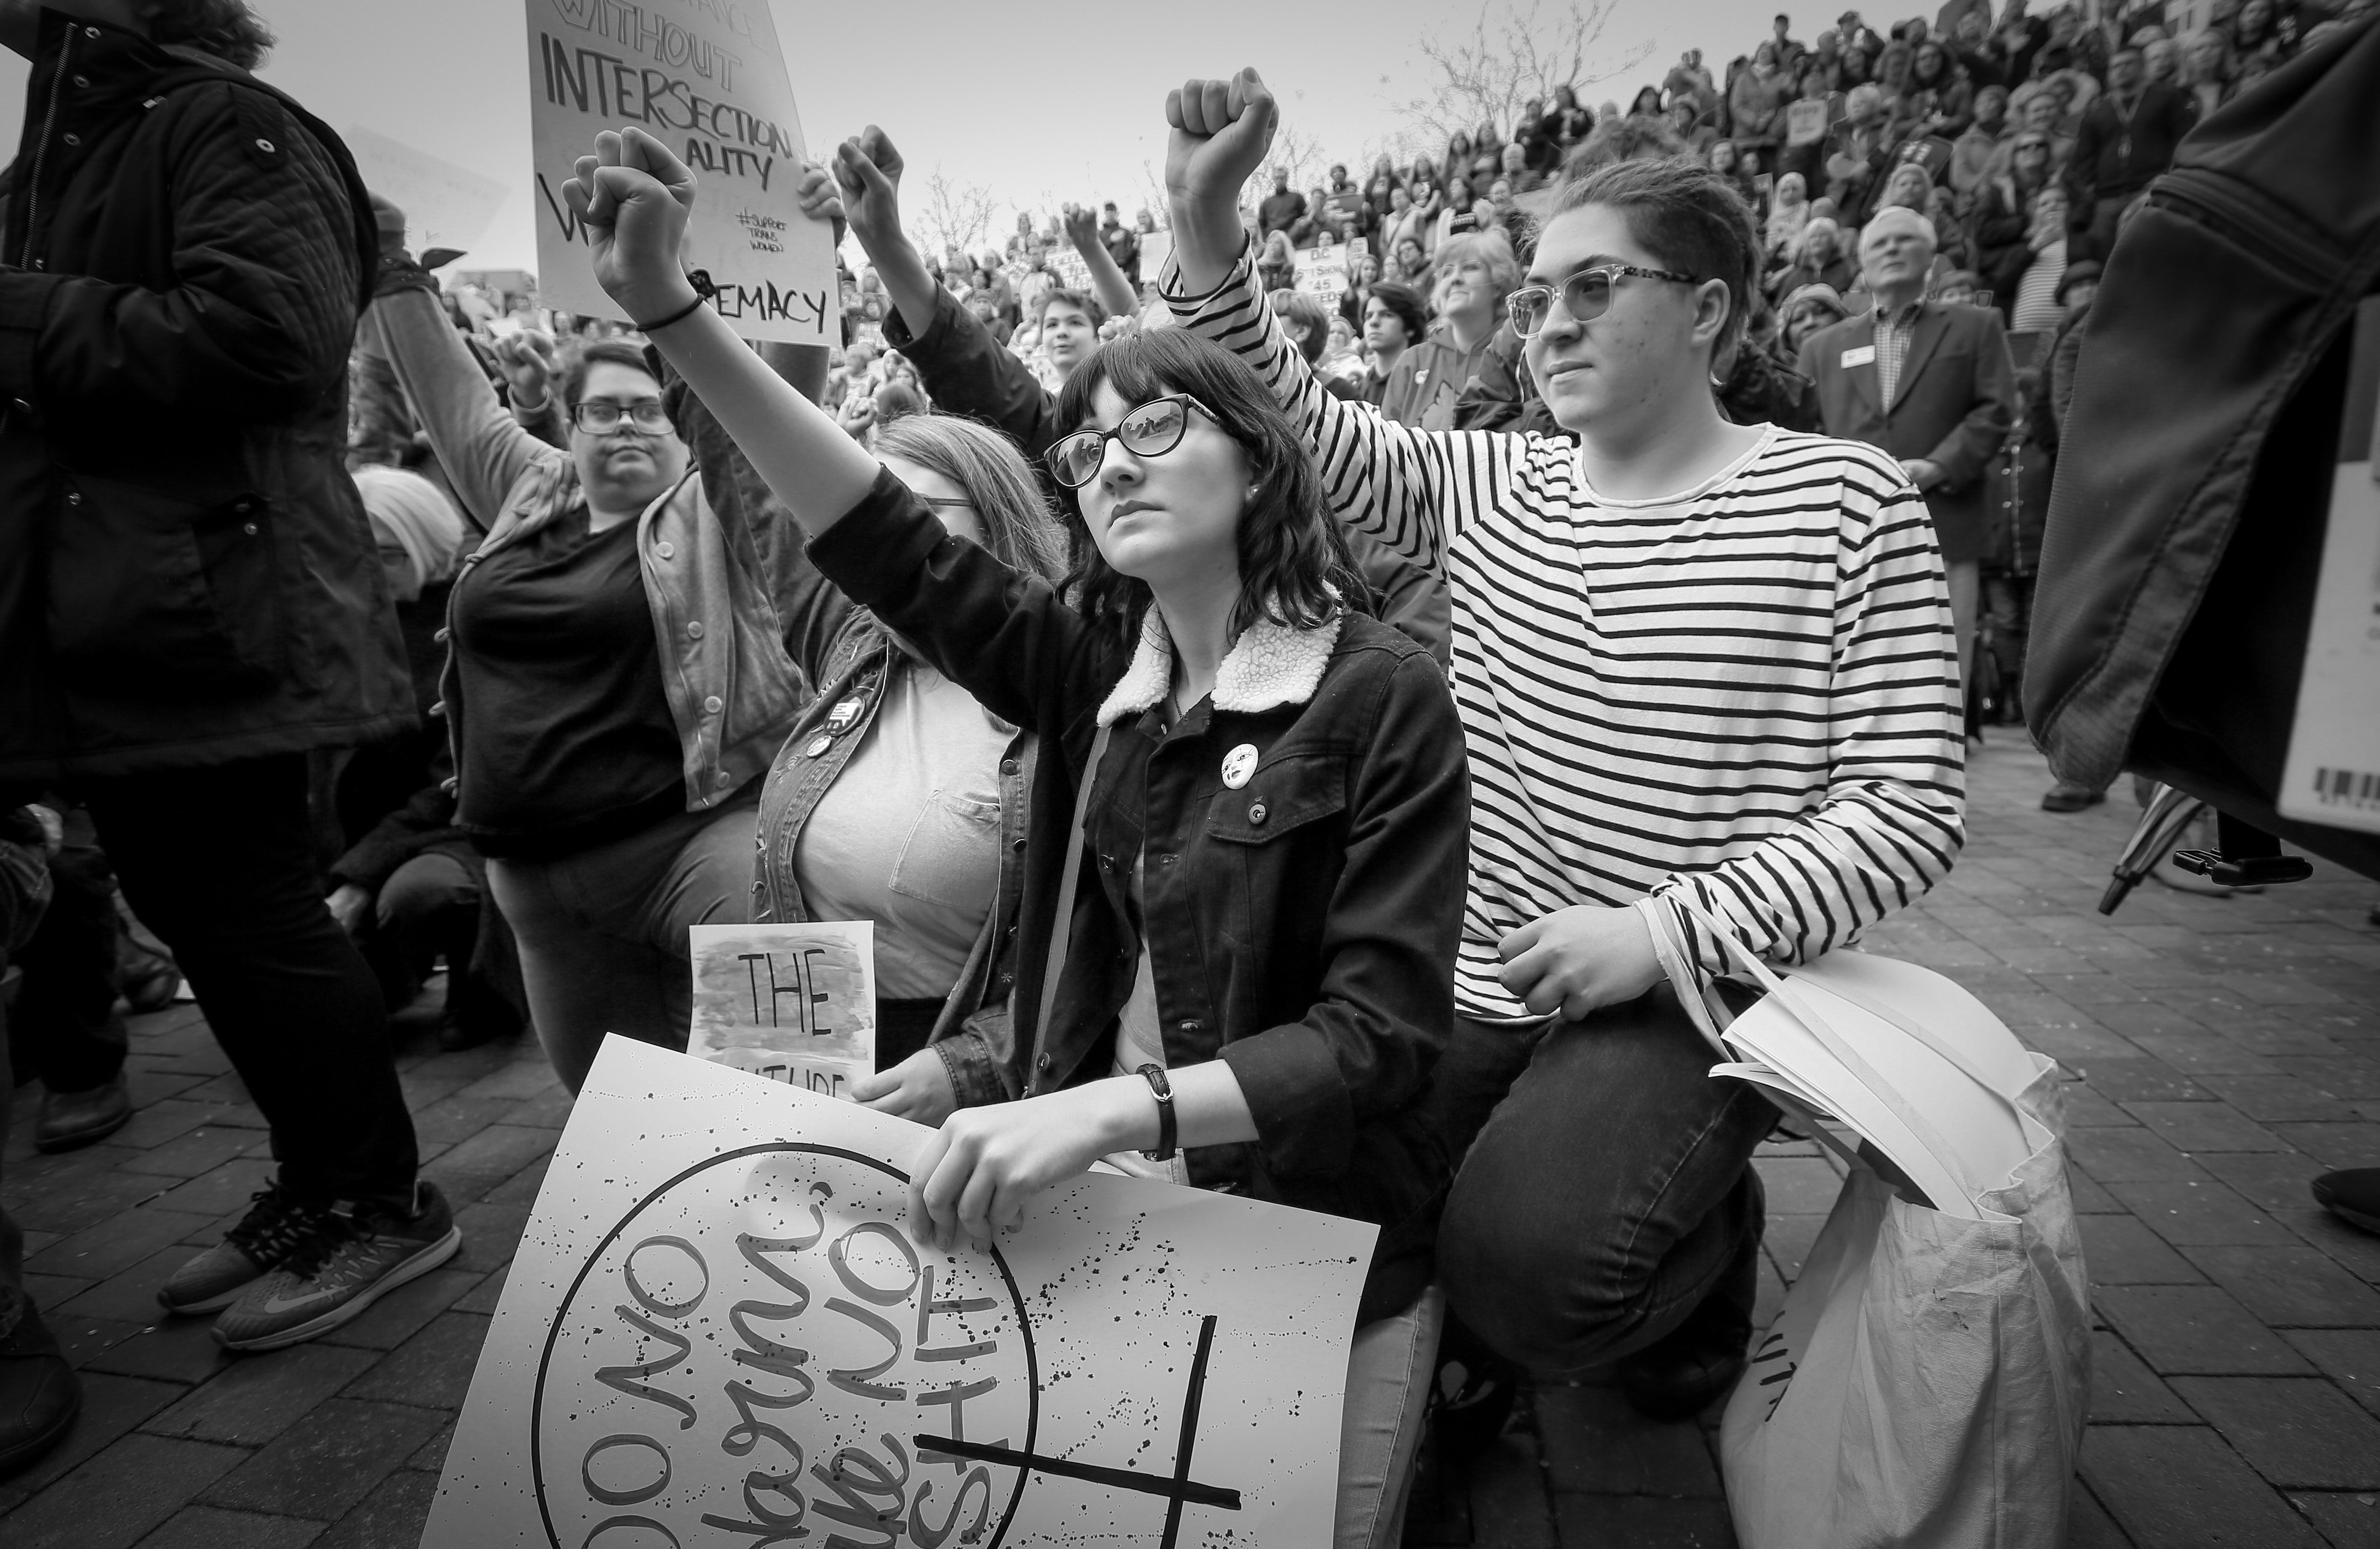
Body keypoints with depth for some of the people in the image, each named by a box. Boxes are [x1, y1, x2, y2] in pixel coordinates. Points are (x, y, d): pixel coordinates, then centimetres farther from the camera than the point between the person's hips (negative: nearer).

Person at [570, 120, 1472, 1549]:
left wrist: (1117, 1107, -33)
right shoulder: (1095, 672, 1)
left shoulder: (1385, 697, -15)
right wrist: (668, 307, -16)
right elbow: (895, 550, -9)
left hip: (1316, 1259, -4)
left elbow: (1383, 1033, -20)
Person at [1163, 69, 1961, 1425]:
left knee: (1521, 1260, -25)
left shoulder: (1849, 503, -7)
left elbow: (1911, 805, -10)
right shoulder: (1493, 487, 6)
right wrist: (1209, 229, -16)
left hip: (1694, 995, -4)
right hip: (1482, 984, 5)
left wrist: (1666, 933, -21)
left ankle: (1709, 1230, 10)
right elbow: (1298, 422, 0)